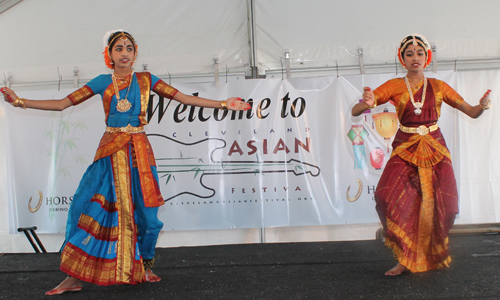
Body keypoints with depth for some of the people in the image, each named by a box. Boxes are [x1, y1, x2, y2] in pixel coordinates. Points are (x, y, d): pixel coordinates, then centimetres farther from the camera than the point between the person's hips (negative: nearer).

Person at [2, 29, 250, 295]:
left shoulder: (145, 80, 6)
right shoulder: (102, 82, 7)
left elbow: (184, 98, 3)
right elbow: (62, 104, 7)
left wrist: (223, 104, -3)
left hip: (139, 151, 0)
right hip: (110, 151, 1)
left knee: (144, 209, -2)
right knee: (85, 205, -6)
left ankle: (145, 266, 22)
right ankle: (74, 278, 5)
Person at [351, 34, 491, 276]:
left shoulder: (438, 87, 7)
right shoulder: (394, 86, 2)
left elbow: (472, 112, 8)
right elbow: (355, 111, -5)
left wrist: (483, 105, -14)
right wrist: (367, 103, -28)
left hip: (435, 150, 1)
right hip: (405, 150, -1)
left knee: (439, 205, -5)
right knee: (390, 198, -20)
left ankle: (434, 255, 23)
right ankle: (406, 259, -4)